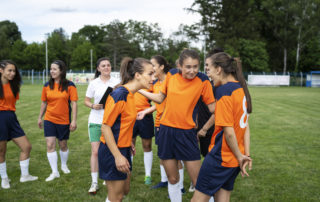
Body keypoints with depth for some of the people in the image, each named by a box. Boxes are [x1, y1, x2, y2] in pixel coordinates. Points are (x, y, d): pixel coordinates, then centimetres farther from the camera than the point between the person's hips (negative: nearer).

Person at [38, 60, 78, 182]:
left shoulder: (69, 85, -8)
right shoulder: (47, 85, 2)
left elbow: (73, 103, -9)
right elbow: (44, 103, 10)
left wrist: (74, 120, -12)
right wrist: (40, 118, 12)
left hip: (64, 120, -2)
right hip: (49, 119, 2)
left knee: (63, 145, 12)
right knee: (50, 145, -5)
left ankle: (64, 166, 38)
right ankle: (54, 172, 5)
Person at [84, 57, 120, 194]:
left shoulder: (116, 82, 2)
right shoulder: (94, 83, 2)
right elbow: (86, 101, 8)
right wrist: (93, 106, -12)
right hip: (96, 121, 0)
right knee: (95, 151, -4)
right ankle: (94, 182, 5)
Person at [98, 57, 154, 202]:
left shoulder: (130, 94, 6)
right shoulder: (120, 94, -22)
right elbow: (105, 127, -23)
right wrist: (118, 156, -24)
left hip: (123, 150, 9)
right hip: (112, 152, -9)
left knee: (125, 190, 19)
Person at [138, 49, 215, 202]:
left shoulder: (202, 81, -10)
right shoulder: (171, 75, -1)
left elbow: (212, 107, -5)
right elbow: (160, 98, 12)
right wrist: (138, 90, 10)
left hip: (186, 133, -3)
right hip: (166, 130, 3)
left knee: (198, 182, 0)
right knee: (172, 179, 13)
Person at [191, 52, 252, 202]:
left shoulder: (223, 90, -18)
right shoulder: (241, 89, 9)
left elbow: (228, 131, -19)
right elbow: (245, 126, 10)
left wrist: (239, 156, -8)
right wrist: (246, 155, 9)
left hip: (221, 157, -8)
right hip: (234, 161, 8)